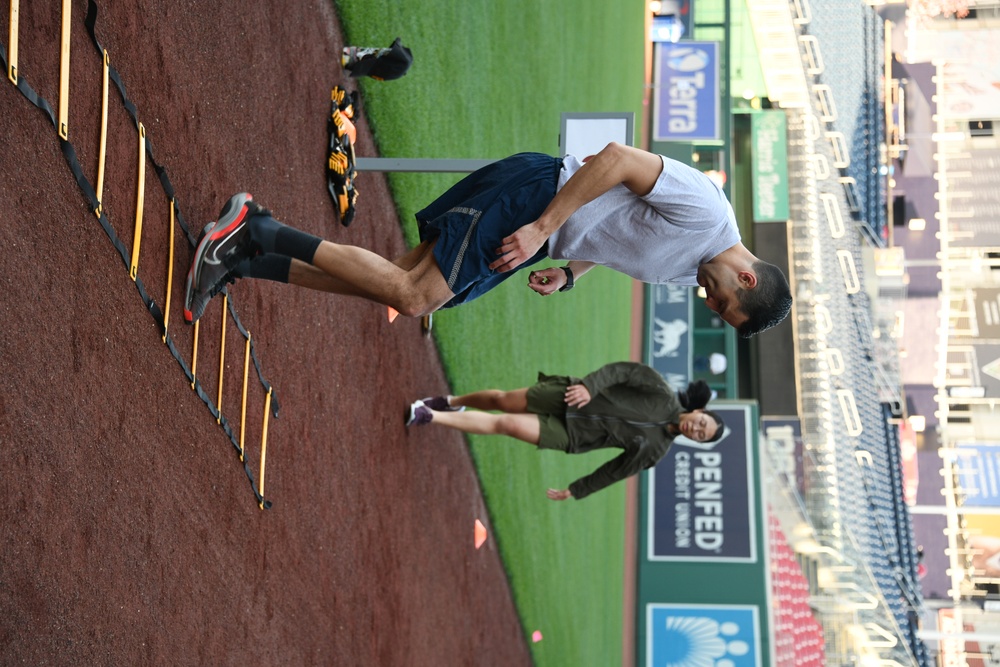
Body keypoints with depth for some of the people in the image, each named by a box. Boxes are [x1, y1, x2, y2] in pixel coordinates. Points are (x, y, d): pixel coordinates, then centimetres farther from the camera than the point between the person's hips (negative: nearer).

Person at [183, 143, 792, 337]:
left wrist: (566, 274, 8)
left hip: (538, 235, 8)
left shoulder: (691, 270, 13)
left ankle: (246, 261, -2)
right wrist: (543, 229, -25)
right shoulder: (703, 209, -18)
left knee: (408, 294, 0)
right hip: (532, 191, -8)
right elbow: (618, 159, -23)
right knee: (413, 295, -19)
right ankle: (259, 233, -15)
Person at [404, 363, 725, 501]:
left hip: (568, 435, 0)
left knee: (505, 425, -16)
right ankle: (450, 402, 30)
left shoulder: (655, 449, -3)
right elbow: (621, 369, -12)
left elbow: (615, 470, 2)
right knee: (502, 401, -4)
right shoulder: (662, 396, -9)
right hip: (568, 398, 0)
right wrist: (589, 385, -28)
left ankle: (430, 416, -5)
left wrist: (575, 491, 3)